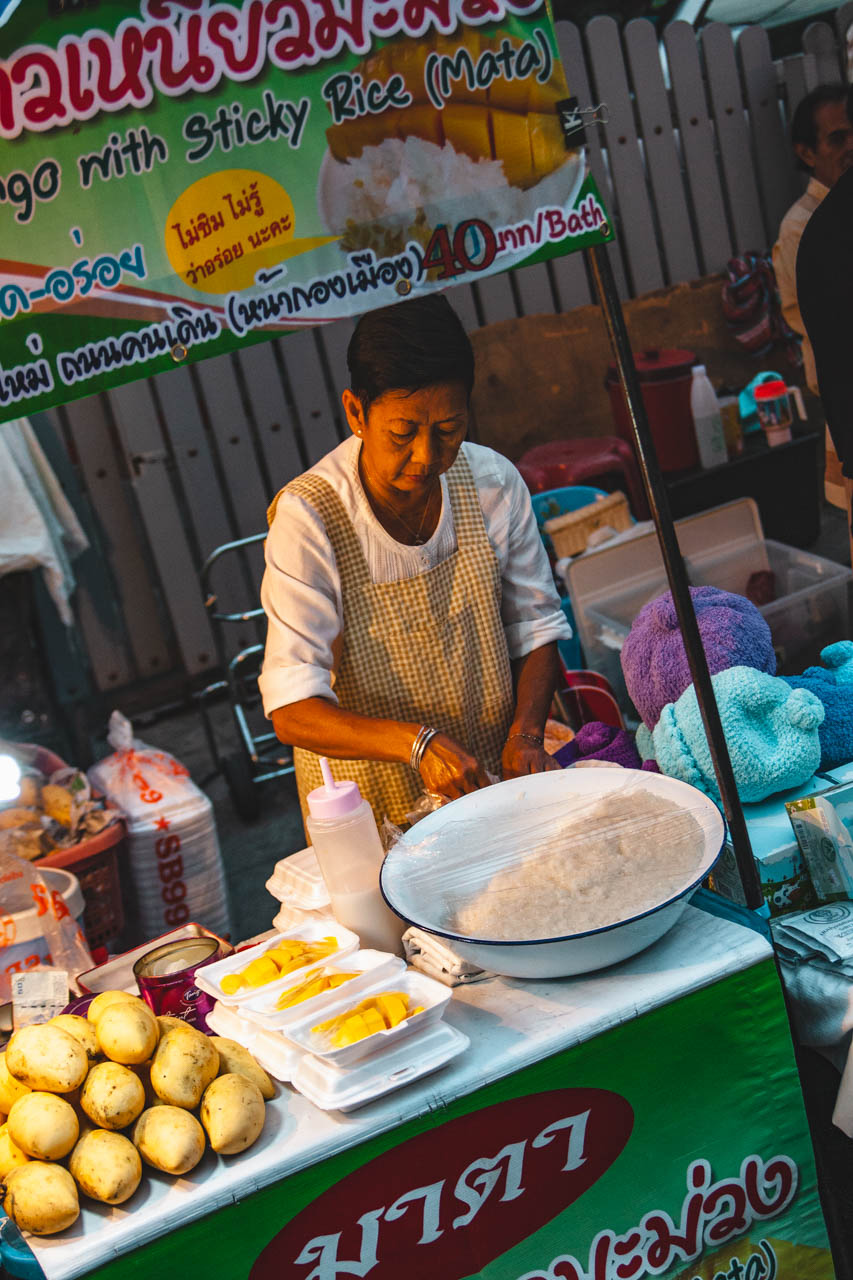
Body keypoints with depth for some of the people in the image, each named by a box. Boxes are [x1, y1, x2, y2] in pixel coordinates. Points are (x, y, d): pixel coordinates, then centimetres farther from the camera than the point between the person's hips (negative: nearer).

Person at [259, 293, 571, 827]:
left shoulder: (493, 482, -6)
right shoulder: (308, 517, -18)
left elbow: (536, 624, 7)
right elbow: (292, 710, -21)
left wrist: (526, 734, -9)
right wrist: (417, 742, -34)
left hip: (493, 779, 2)